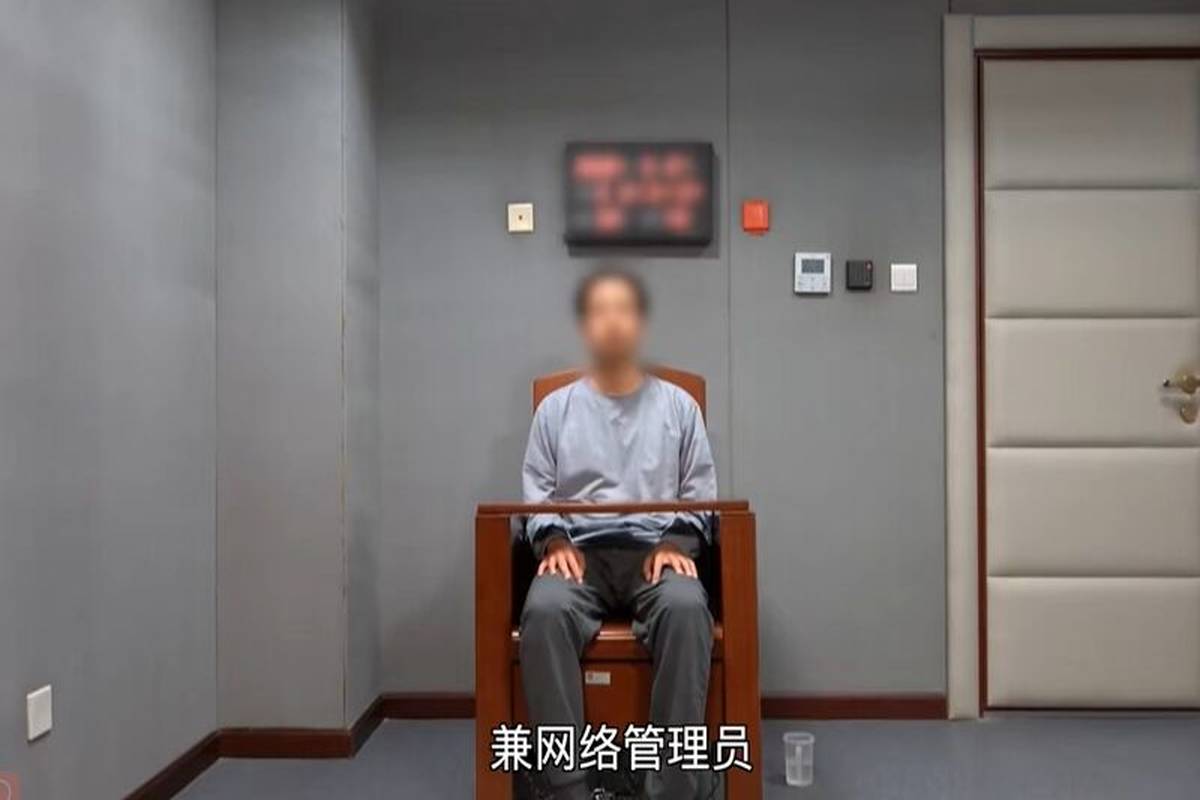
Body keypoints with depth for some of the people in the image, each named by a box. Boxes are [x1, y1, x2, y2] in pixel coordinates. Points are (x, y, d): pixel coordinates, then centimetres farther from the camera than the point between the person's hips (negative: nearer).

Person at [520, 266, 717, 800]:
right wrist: (555, 542, -10)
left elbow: (701, 495, 9)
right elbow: (535, 496, 10)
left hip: (656, 550, 0)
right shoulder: (556, 408, 14)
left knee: (686, 608, -35)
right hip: (579, 551, 1)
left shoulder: (678, 405, 13)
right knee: (544, 610, -34)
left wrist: (674, 543, -10)